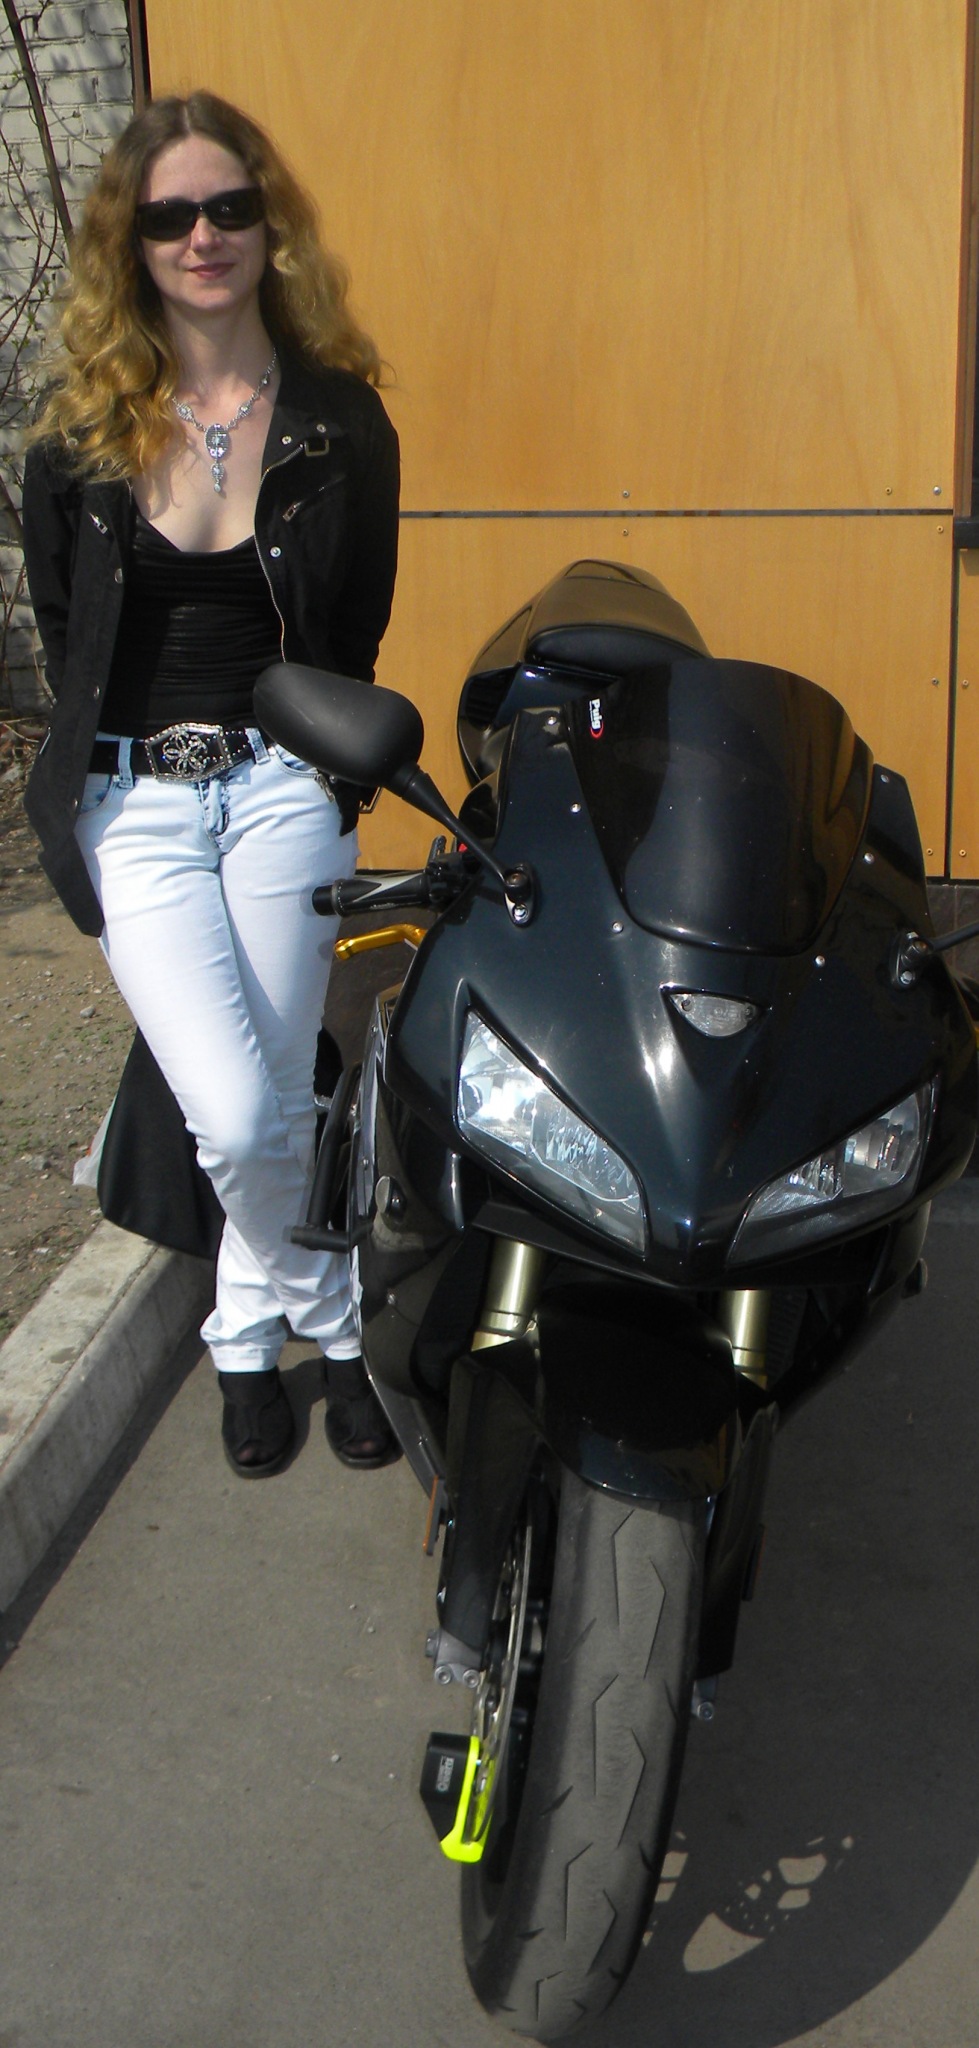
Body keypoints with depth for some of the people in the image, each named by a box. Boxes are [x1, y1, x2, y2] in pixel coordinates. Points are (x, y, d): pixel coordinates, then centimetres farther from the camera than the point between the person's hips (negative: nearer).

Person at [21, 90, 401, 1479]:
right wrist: (116, 756, 12)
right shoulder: (77, 435, 2)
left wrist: (328, 771, 7)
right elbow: (60, 628, 13)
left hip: (283, 792, 0)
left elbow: (355, 634, 10)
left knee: (265, 1113, 1)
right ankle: (336, 1323, 19)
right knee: (239, 1121, -10)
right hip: (132, 805, 0)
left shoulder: (340, 419, 2)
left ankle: (249, 1331, 29)